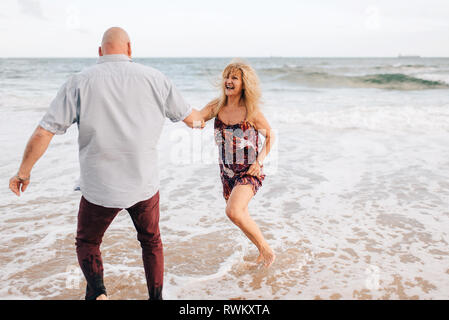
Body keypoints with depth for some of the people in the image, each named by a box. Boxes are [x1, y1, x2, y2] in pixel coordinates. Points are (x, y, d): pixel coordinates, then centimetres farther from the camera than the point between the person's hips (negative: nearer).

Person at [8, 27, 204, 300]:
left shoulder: (80, 83, -6)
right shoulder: (154, 79, -3)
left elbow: (43, 133, -7)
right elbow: (189, 117, 10)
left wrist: (24, 172, 8)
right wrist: (201, 118, 34)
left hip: (100, 188, -1)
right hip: (145, 185, 2)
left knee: (87, 242, 24)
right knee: (151, 241, 25)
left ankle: (96, 292, 5)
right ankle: (156, 297, 32)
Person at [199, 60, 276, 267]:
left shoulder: (251, 112, -12)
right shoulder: (217, 107, 0)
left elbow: (270, 136, -1)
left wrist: (259, 161, -12)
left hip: (249, 172, -6)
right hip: (227, 172, 6)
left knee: (233, 212, -25)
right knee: (242, 217, 17)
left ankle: (266, 249, -4)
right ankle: (263, 251, 41)